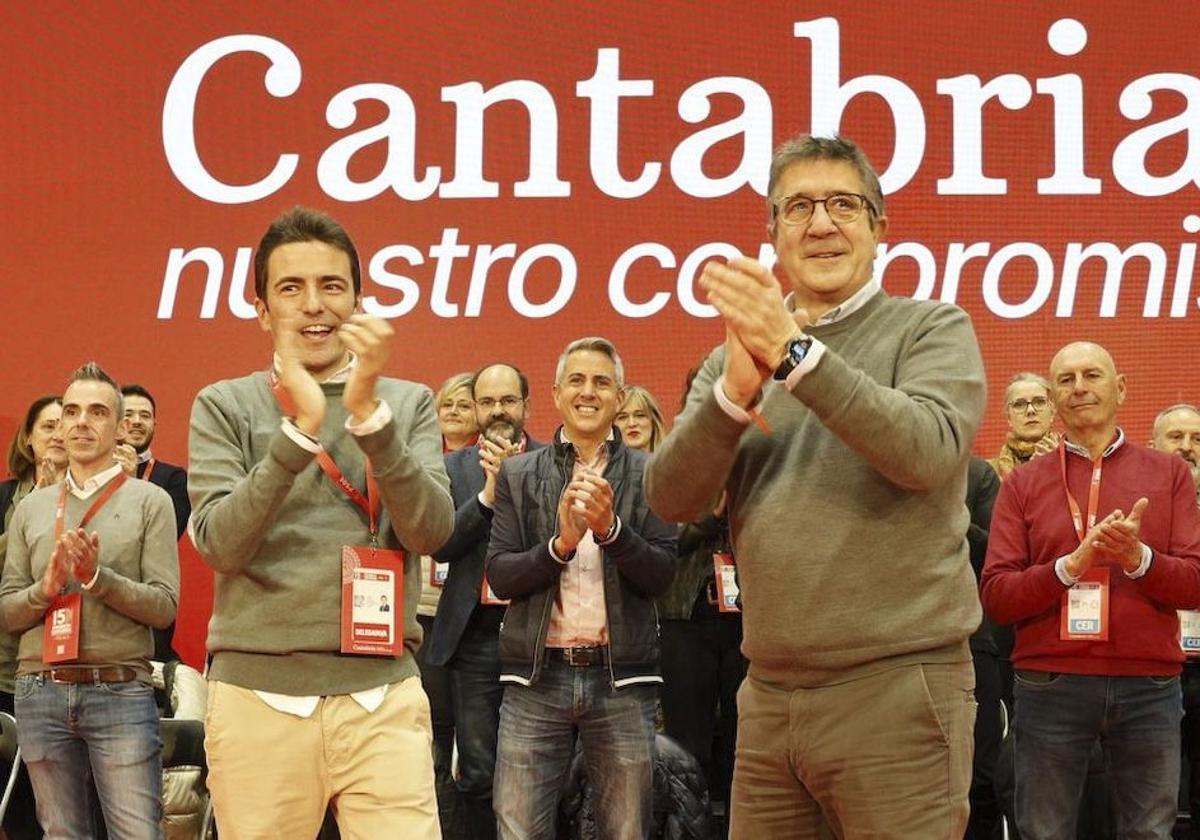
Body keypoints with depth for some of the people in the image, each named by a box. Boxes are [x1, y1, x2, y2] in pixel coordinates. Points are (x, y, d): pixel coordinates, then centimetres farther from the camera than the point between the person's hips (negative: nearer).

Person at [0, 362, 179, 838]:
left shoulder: (149, 501, 3)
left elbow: (164, 607, -4)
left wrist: (98, 577, -16)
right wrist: (45, 589, -9)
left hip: (121, 692, -3)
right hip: (41, 693, 3)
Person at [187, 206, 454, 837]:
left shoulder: (408, 403, 10)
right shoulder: (225, 406, 6)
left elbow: (431, 531, -4)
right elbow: (220, 544, -7)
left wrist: (368, 411, -15)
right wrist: (298, 428, -19)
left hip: (382, 695, 1)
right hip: (258, 694, 0)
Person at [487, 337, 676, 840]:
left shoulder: (648, 475, 7)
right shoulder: (519, 474, 9)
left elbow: (660, 576, -1)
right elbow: (499, 576, 2)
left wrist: (610, 528, -17)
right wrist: (561, 543, -14)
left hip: (620, 676, 0)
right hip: (537, 675, 0)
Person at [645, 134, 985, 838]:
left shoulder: (933, 330, 1)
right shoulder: (740, 353, 13)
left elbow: (928, 451, -18)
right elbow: (672, 499, 1)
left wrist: (794, 353, -23)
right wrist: (734, 391, -16)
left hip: (897, 689, -4)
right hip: (769, 694, 4)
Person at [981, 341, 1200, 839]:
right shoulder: (1023, 484, 7)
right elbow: (995, 597, -1)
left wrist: (1139, 559, -18)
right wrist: (1070, 566, -16)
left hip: (1149, 686, 1)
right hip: (1050, 686, 0)